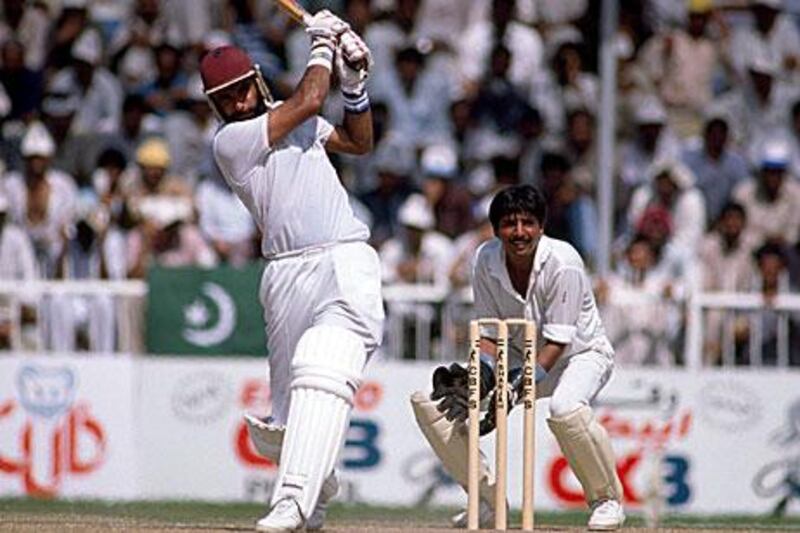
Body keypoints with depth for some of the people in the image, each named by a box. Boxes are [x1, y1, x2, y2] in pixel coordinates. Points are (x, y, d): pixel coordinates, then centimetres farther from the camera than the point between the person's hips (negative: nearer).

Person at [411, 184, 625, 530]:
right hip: (522, 356, 6)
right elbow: (489, 332, -7)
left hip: (581, 352, -6)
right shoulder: (487, 259, -12)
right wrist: (480, 376, -27)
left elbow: (557, 342, -27)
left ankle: (607, 500, -15)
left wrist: (519, 388, -37)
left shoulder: (563, 264, -28)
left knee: (565, 408, -42)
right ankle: (487, 500, 6)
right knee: (429, 402, -9)